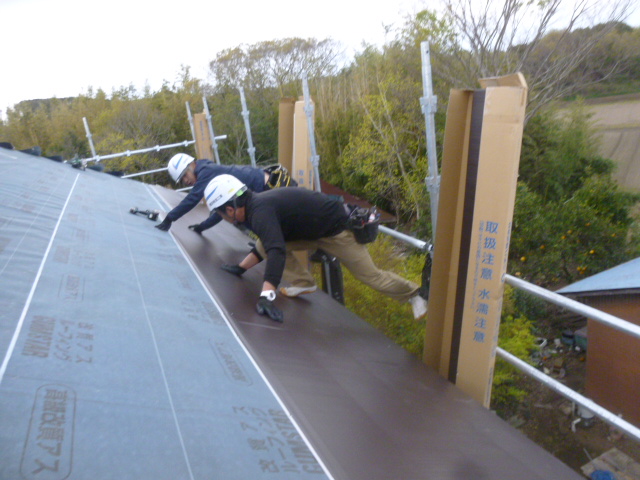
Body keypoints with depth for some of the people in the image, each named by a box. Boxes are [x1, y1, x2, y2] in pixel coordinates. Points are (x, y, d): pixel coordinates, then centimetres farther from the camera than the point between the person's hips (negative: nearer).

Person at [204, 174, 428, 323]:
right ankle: (302, 283, 6)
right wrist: (241, 267, 14)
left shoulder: (260, 212, -29)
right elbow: (267, 244, 16)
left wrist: (266, 296, -51)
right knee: (263, 243, 0)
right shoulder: (255, 205, 3)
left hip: (337, 229, -9)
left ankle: (413, 295, 23)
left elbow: (276, 251, -45)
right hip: (315, 230, 9)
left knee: (370, 275, 1)